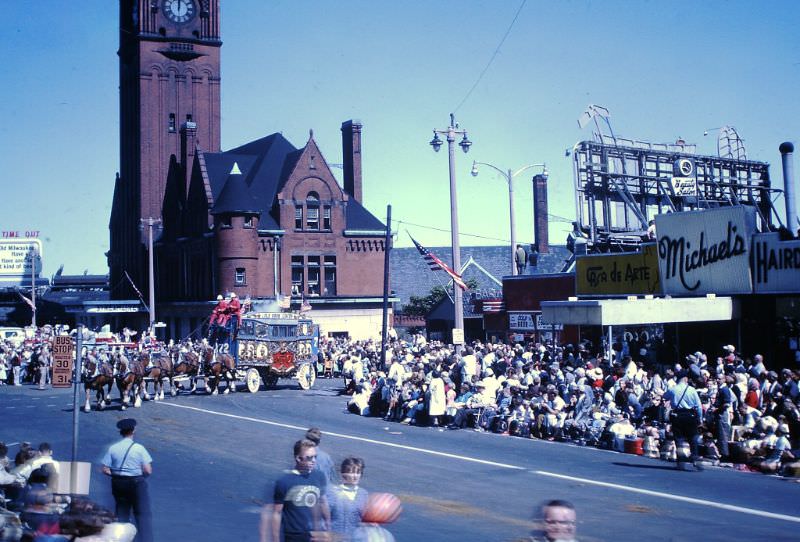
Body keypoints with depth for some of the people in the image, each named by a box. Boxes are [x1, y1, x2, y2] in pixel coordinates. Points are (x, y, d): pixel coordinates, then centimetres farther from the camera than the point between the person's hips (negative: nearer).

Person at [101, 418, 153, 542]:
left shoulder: (112, 448, -3)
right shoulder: (139, 448, -11)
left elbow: (105, 470, -4)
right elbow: (148, 471, -12)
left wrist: (117, 475, 11)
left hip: (118, 483, 4)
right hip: (136, 483, -3)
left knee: (122, 514, 18)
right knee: (143, 515, 2)